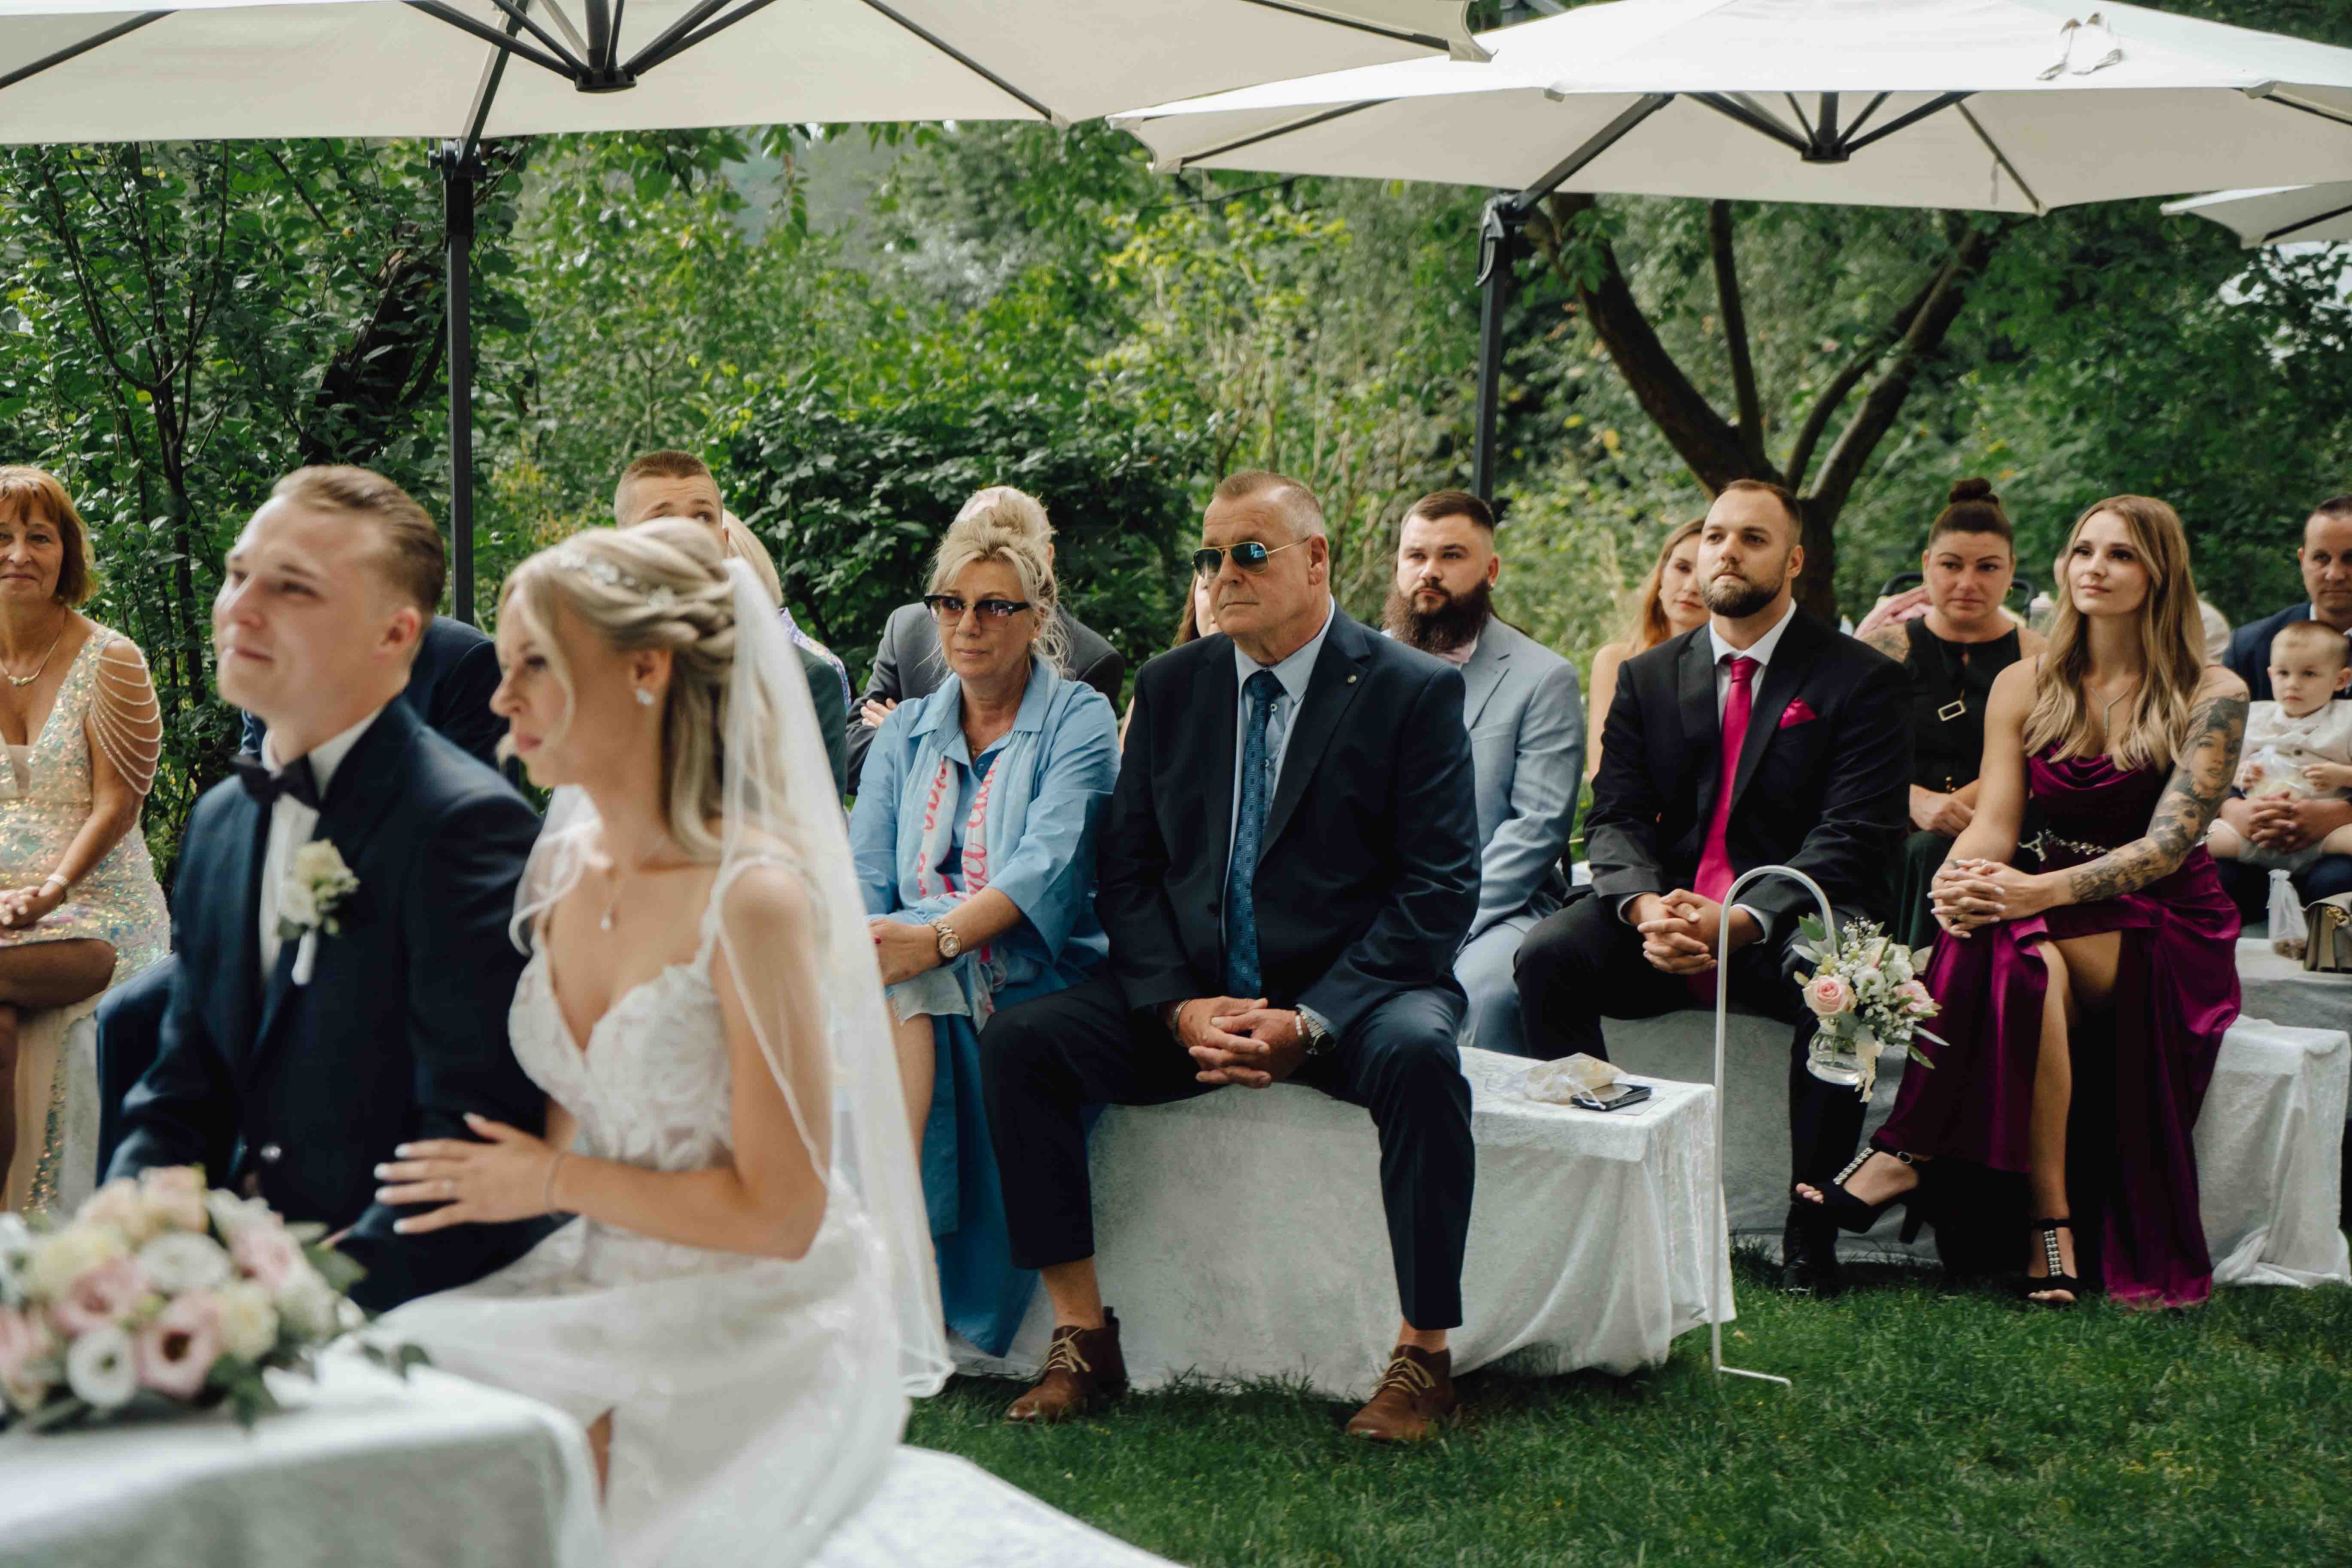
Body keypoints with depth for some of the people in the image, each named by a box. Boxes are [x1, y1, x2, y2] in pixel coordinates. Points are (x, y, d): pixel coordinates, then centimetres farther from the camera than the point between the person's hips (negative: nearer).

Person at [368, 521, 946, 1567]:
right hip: (605, 1286, 7)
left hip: (759, 1335, -6)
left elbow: (778, 1215, -17)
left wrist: (558, 1182, -9)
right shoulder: (563, 864, 5)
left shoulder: (752, 897, -18)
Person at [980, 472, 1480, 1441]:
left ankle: (1422, 1358, -23)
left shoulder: (1415, 691, -2)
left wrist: (1310, 1021, -20)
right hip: (1191, 998, 4)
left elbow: (1441, 890, -9)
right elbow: (1128, 872, 8)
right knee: (1018, 1040, -18)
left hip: (1351, 995, -4)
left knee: (1417, 1057, -36)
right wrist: (1180, 1008, -11)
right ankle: (1082, 1339, -13)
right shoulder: (1171, 688, 11)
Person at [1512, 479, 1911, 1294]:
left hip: (1789, 920, -3)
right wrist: (1646, 906, -19)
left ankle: (1810, 1228, -22)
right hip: (1668, 915, 3)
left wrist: (1739, 921, -25)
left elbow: (1852, 838, -10)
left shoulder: (1862, 680, 0)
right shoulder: (1647, 677, 14)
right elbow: (1615, 818, 5)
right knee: (1548, 955, -24)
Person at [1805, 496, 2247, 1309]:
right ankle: (2050, 1217, -31)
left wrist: (2042, 892, -32)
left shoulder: (2211, 696, -5)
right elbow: (1994, 823, 1)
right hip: (2057, 908, 3)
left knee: (2028, 954, -35)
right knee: (2018, 960, -34)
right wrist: (1958, 882, -25)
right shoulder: (2025, 687, 8)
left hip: (2168, 925, -3)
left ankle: (1907, 1153, -29)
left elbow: (2169, 843, -15)